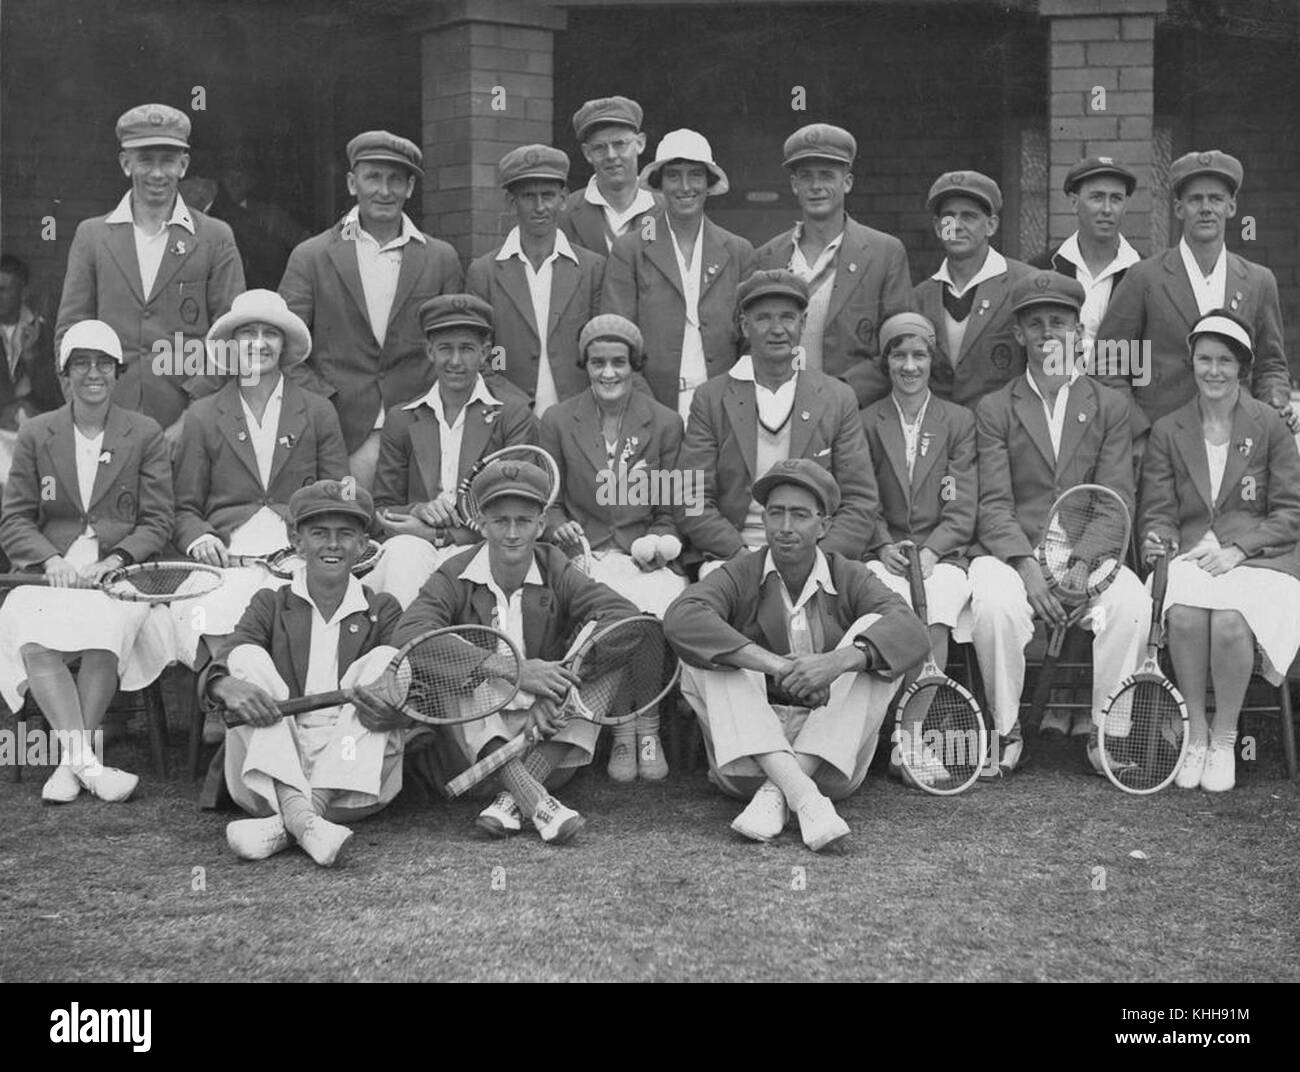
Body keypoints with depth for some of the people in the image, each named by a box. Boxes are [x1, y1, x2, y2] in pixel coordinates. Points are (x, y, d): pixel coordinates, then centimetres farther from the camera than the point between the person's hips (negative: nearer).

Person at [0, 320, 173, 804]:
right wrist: (51, 560, -11)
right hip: (51, 575, 1)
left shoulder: (146, 434, 10)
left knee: (103, 640, -34)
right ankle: (86, 761, -39)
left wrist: (118, 559, -13)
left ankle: (71, 763, -29)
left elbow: (157, 522, 6)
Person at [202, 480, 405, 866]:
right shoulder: (271, 605, 15)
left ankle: (283, 824, -34)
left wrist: (391, 706, -26)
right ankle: (299, 815, -39)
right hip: (272, 777, 1)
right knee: (248, 658, -14)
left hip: (354, 781, 0)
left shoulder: (382, 611, 14)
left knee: (385, 659, -16)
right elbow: (216, 670, -3)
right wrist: (226, 686, -28)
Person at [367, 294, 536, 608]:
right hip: (411, 546, 2)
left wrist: (437, 531, -9)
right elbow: (383, 509, 17)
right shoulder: (402, 419, 18)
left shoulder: (513, 415, 8)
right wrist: (418, 510, -8)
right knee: (403, 553, -34)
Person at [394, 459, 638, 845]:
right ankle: (535, 801, -39)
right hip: (474, 738, -1)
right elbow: (409, 635, -23)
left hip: (548, 740, 1)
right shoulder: (455, 578, -3)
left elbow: (626, 614, -14)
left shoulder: (557, 572, 1)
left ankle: (511, 801, -27)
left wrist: (554, 691, -28)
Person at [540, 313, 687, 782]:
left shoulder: (665, 423, 9)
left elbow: (668, 513, 11)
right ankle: (623, 729, -17)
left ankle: (647, 729, -16)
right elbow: (550, 502, 14)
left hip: (647, 555, 1)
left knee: (662, 606, -32)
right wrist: (561, 528, -7)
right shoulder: (557, 421, 8)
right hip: (587, 553, 0)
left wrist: (656, 546, -7)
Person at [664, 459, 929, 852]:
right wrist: (774, 665, -32)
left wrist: (838, 662, -35)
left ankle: (775, 793, -27)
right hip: (747, 756, 0)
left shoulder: (848, 577, 4)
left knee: (874, 632, -16)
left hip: (833, 756, 0)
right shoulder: (741, 575, 1)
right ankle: (804, 797, -37)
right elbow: (681, 618, -21)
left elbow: (910, 631, -15)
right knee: (704, 657, -21)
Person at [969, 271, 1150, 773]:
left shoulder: (1110, 406, 13)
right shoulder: (993, 409, 9)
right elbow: (994, 505, -1)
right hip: (1010, 552, -1)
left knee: (1132, 602, -30)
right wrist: (1029, 568, -18)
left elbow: (1115, 503, 3)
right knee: (995, 603, -33)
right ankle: (1005, 731, -13)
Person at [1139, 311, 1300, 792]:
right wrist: (1158, 538, -14)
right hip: (1191, 554, 2)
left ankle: (1225, 739, -11)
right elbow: (1157, 512, 10)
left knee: (1230, 621, -33)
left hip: (1256, 556, -1)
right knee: (1185, 616, -32)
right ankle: (1196, 735, -14)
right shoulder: (1167, 432, 11)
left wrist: (1238, 549, -11)